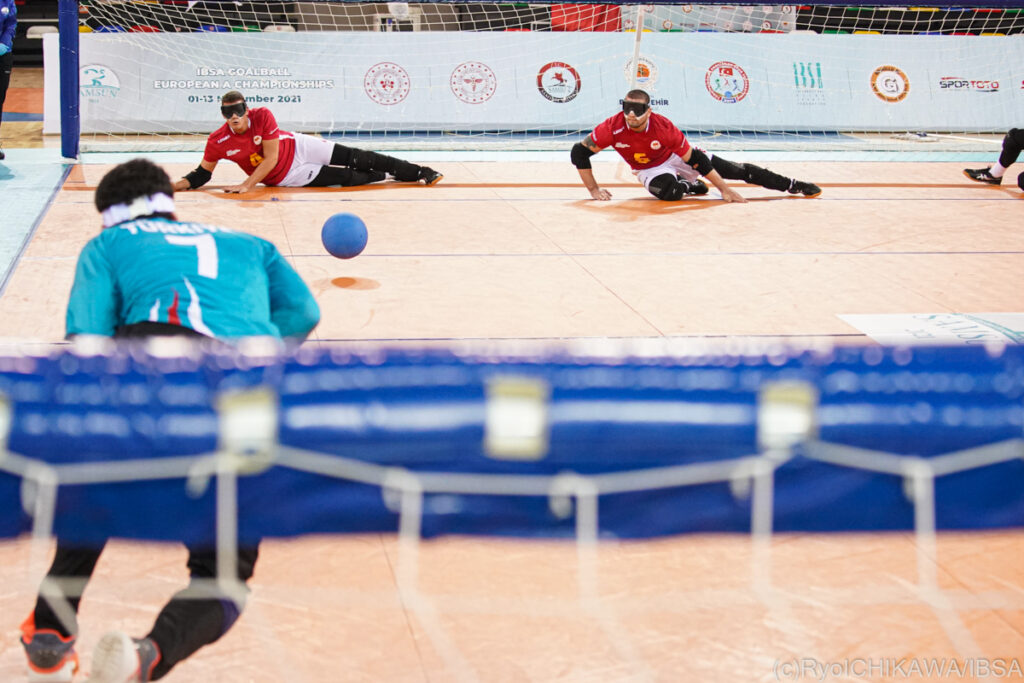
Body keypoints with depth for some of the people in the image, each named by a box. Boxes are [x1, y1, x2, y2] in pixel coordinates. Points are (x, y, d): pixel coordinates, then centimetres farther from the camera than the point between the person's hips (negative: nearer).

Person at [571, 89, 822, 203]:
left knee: (736, 170, -2)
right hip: (650, 169, 0)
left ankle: (792, 185, 15)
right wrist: (593, 189, -25)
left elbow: (694, 159, -26)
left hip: (675, 157, 0)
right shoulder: (613, 128, -32)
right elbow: (579, 152, -24)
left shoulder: (663, 127, -33)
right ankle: (688, 185, 4)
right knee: (669, 191, -36)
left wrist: (724, 189, -24)